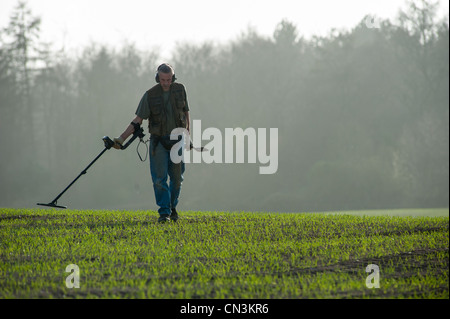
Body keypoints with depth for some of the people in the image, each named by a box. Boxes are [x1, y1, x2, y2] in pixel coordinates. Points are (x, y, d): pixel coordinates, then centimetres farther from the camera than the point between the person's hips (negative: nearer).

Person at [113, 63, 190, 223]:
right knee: (159, 178, -9)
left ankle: (172, 207, 25)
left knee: (177, 177, 6)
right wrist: (121, 138, -12)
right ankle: (164, 213, -6)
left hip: (177, 140, 2)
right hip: (159, 141, -2)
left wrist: (188, 132, 6)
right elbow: (138, 120, -4)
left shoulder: (180, 90, 1)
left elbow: (186, 112, 14)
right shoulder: (150, 95, -5)